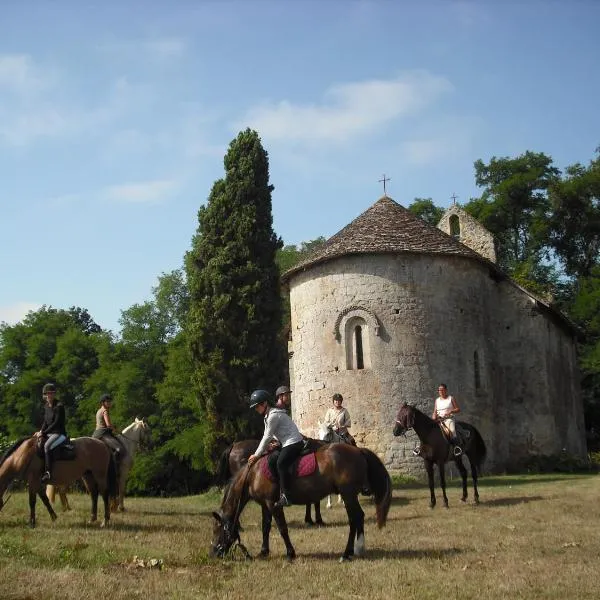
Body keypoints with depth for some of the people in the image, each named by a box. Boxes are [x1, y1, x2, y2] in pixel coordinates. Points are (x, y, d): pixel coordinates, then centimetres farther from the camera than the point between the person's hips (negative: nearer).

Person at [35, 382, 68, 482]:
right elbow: (45, 422, 15)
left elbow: (56, 423, -17)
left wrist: (44, 433, -19)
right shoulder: (46, 407, 12)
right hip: (49, 433, 9)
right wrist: (41, 431, -4)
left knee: (47, 446, -33)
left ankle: (48, 472, -35)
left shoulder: (59, 406, -12)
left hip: (59, 433, -9)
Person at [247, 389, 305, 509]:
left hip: (293, 442, -11)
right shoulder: (268, 416, 17)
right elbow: (267, 436, 19)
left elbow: (267, 437, -14)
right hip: (286, 444, 11)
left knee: (281, 463, -27)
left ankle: (285, 496, -30)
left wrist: (257, 455, -8)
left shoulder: (273, 416, -15)